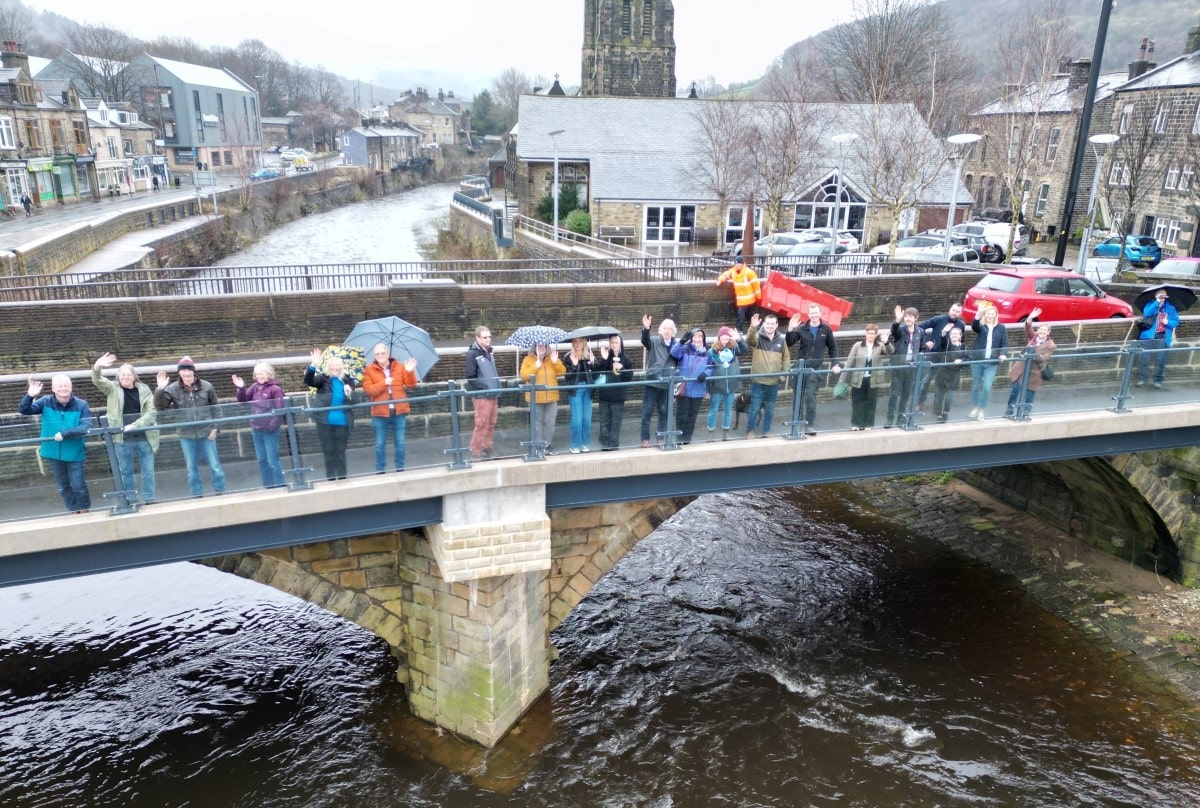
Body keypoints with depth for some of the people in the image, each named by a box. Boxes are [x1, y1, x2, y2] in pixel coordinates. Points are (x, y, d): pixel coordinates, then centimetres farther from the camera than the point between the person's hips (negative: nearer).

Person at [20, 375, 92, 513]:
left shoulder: (81, 405, -12)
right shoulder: (46, 402, -4)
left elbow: (86, 427, -20)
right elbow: (23, 410, -9)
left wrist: (65, 433, -29)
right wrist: (30, 396, -27)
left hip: (74, 453, -3)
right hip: (53, 453, 3)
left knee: (78, 486, 3)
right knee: (63, 486, 16)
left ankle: (85, 511, 25)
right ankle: (74, 512, 31)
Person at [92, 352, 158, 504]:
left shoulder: (144, 390, 4)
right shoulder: (113, 389, 4)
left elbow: (152, 412, -3)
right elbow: (97, 381, -14)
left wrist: (134, 425, -16)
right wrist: (97, 367, -36)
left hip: (144, 438, 0)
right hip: (123, 440, 0)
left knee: (148, 471, 4)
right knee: (126, 472, 8)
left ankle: (149, 501, 13)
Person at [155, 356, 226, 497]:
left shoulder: (206, 387, -1)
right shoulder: (173, 389, -3)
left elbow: (216, 408, 5)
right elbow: (160, 406, -8)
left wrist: (215, 428, -1)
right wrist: (160, 389, -20)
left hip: (206, 433, -1)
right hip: (186, 436, 1)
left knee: (215, 466, 5)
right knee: (192, 469, 11)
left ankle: (221, 493, 18)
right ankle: (197, 496, 23)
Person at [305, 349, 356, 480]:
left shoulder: (347, 379, 6)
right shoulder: (323, 378, -1)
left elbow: (354, 398, 9)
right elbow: (309, 381, -19)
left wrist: (349, 392, -14)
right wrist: (313, 366, -35)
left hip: (342, 421, 2)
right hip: (325, 421, -2)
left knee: (341, 450, 9)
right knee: (328, 450, 6)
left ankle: (342, 478, 17)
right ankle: (330, 478, 14)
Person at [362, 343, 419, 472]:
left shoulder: (399, 367, 7)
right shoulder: (369, 370, 2)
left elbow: (411, 385, 0)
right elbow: (368, 390, -9)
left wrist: (410, 372, -17)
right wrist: (383, 383, -20)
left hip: (398, 411, 1)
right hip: (380, 413, -1)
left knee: (400, 443, 7)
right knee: (380, 444, 4)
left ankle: (400, 469, 17)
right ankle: (380, 471, 14)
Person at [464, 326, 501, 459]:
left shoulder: (490, 351, 13)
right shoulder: (472, 354, -9)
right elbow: (471, 377, -13)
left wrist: (497, 389, 14)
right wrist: (484, 388, -17)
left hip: (493, 395, 7)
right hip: (481, 396, -7)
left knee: (491, 424, 11)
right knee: (481, 424, -5)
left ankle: (487, 448, 21)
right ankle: (476, 451, 4)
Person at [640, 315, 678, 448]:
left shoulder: (676, 346, 8)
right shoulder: (654, 343, -1)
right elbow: (645, 340, -22)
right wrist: (646, 328, -42)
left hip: (667, 384, 3)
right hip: (652, 382, -3)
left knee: (664, 412, 11)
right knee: (647, 411, 0)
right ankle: (645, 438, 8)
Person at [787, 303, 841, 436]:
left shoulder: (826, 329, 2)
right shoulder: (802, 329, 0)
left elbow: (832, 348, 10)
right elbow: (789, 343, -4)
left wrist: (834, 364, 2)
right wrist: (790, 330, -19)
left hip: (815, 368, -2)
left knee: (810, 396, -10)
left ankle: (810, 425, -5)